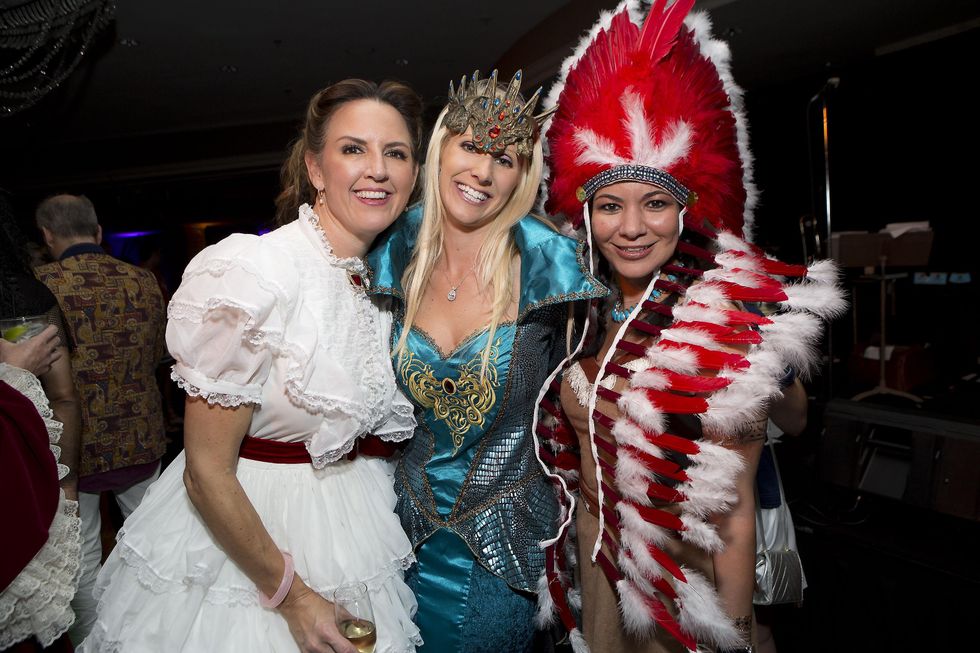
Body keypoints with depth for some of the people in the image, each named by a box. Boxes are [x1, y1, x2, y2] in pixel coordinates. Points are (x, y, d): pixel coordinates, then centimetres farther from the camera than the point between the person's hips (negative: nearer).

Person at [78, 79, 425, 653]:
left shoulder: (381, 279, -1)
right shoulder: (253, 272, -23)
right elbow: (207, 472, -20)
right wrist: (291, 596, -14)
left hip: (349, 524, 7)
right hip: (239, 532, -6)